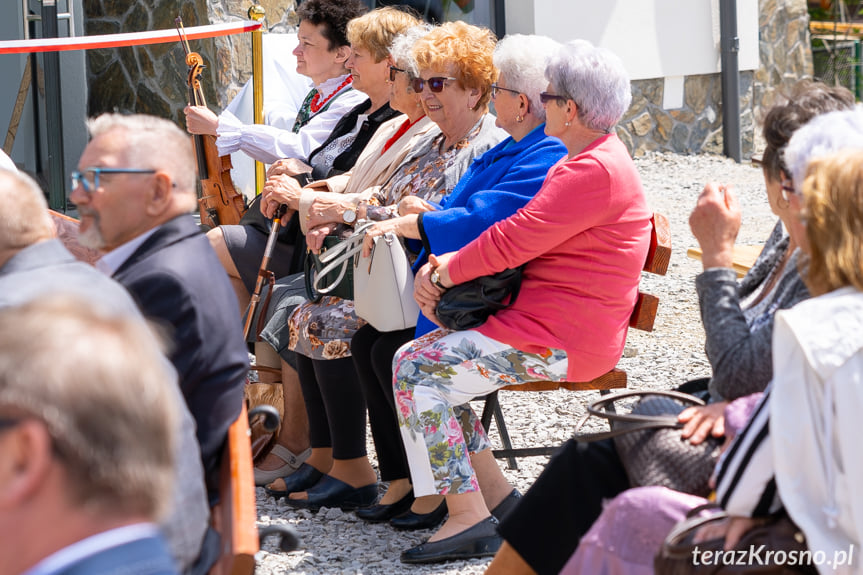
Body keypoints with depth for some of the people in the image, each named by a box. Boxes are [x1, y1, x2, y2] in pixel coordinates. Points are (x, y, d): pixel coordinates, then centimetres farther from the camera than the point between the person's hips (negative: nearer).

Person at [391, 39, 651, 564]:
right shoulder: (591, 157, 17)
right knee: (429, 353, 9)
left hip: (559, 341, -11)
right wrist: (440, 267, 5)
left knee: (415, 367, -14)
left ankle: (469, 517, -14)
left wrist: (447, 272, -6)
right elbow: (516, 232, 18)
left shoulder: (594, 171, -19)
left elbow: (514, 240, -21)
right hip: (547, 320, 11)